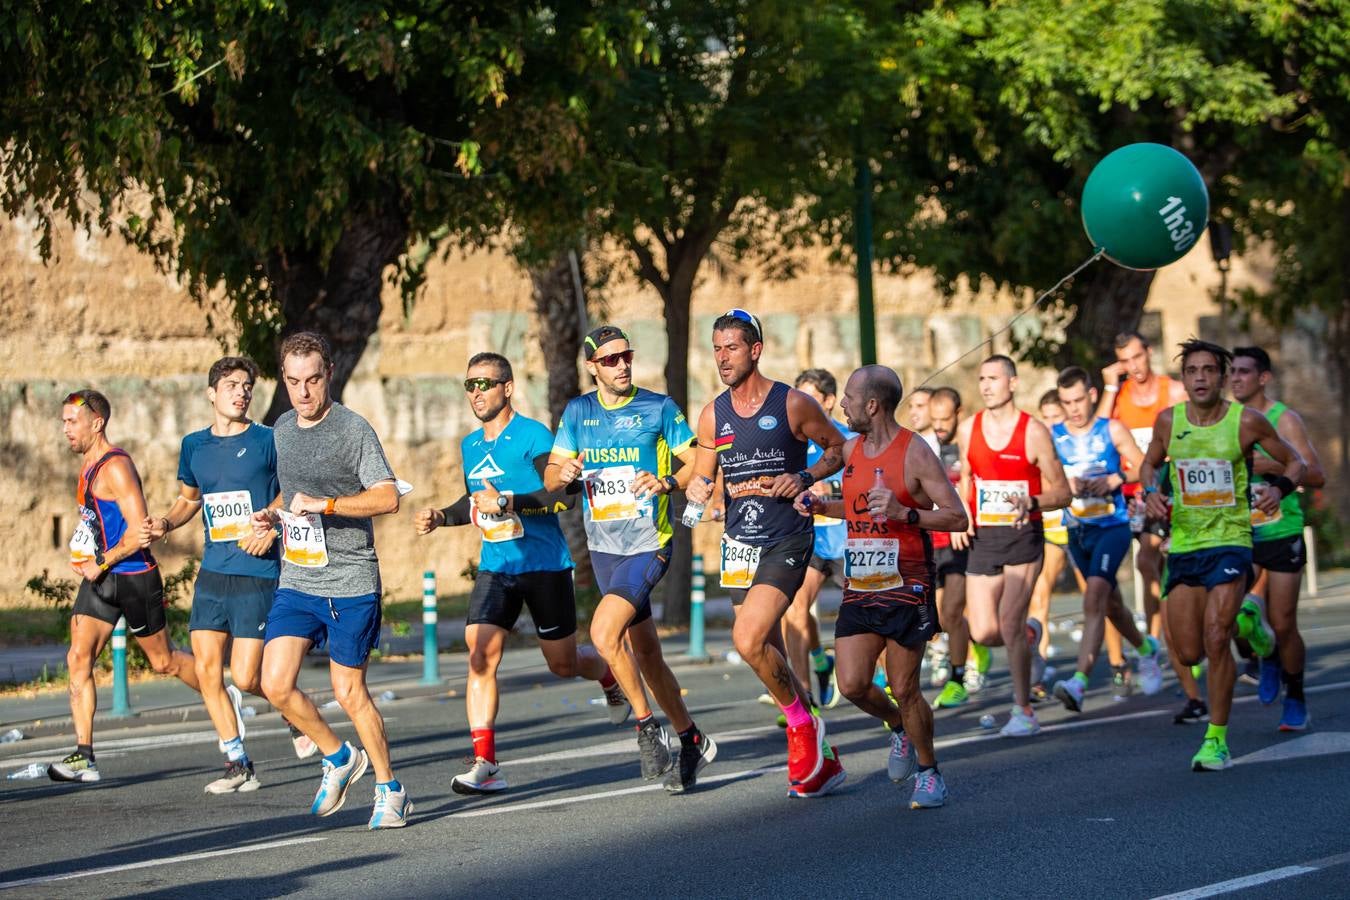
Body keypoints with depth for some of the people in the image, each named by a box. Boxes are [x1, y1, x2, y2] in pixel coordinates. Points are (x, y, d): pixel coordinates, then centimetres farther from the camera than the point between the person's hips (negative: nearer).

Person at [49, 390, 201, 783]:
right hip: (100, 578, 8)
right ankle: (83, 757, -9)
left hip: (134, 578, -8)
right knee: (78, 658, -6)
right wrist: (84, 555, 13)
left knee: (164, 662, 7)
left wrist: (101, 563, -17)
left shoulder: (115, 467, -18)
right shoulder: (88, 464, 12)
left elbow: (139, 531, -24)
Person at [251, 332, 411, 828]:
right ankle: (338, 757, 18)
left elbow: (388, 498, -18)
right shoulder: (282, 428, 11)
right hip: (296, 581, 6)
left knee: (349, 692, -1)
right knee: (276, 686, -5)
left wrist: (325, 504, -27)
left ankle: (390, 789, 17)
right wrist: (273, 513, 7)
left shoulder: (353, 429, -10)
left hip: (350, 583, -6)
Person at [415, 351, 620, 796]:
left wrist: (509, 503, -28)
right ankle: (485, 764, -15)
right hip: (495, 566, 5)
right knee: (481, 655, -13)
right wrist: (441, 517, 7)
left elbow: (565, 495, -19)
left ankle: (611, 677, 44)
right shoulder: (470, 446, 10)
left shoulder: (533, 436, -12)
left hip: (545, 564, -5)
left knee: (563, 664, 7)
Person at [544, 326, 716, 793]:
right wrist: (563, 473, -13)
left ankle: (648, 726, -8)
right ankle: (691, 740, 23)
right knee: (645, 652, 10)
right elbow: (549, 477, 10)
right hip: (603, 546, 5)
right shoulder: (577, 412, 7)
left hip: (648, 544, -5)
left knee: (604, 633, -23)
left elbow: (698, 461, -1)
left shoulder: (658, 407, -4)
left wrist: (667, 483, -20)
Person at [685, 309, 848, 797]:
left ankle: (801, 722, 1)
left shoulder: (793, 404, -7)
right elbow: (702, 479, 15)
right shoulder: (712, 416, 6)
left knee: (749, 639, -22)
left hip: (787, 541, -6)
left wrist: (804, 478, -13)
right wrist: (696, 489, -8)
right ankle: (821, 759, 22)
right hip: (739, 542, 6)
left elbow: (838, 447, 4)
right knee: (769, 655, 9)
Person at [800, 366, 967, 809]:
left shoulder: (915, 453, -11)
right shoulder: (851, 450, 9)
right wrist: (818, 505, 9)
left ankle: (928, 772, 18)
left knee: (904, 689, -2)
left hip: (905, 589, -6)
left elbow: (957, 518, -12)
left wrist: (905, 513, -25)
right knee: (852, 686, -4)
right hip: (858, 589, 6)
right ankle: (898, 728, 27)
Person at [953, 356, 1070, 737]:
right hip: (982, 538, 4)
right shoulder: (969, 429, 5)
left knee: (1009, 624, -13)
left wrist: (1031, 503, -23)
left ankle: (1024, 712, 0)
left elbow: (1062, 491, -4)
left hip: (1023, 537, -4)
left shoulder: (1034, 432, -7)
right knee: (983, 632, -1)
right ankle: (1029, 636, 34)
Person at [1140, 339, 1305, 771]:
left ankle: (1217, 739, -7)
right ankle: (1243, 619, 38)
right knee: (1188, 654, 5)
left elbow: (1294, 461, 6)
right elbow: (1150, 464, 20)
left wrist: (1280, 488, -15)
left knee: (1215, 640, -19)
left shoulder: (1246, 421, -7)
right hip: (1183, 544, 4)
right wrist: (1151, 491, -2)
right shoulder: (1168, 421, 1)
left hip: (1230, 540, -4)